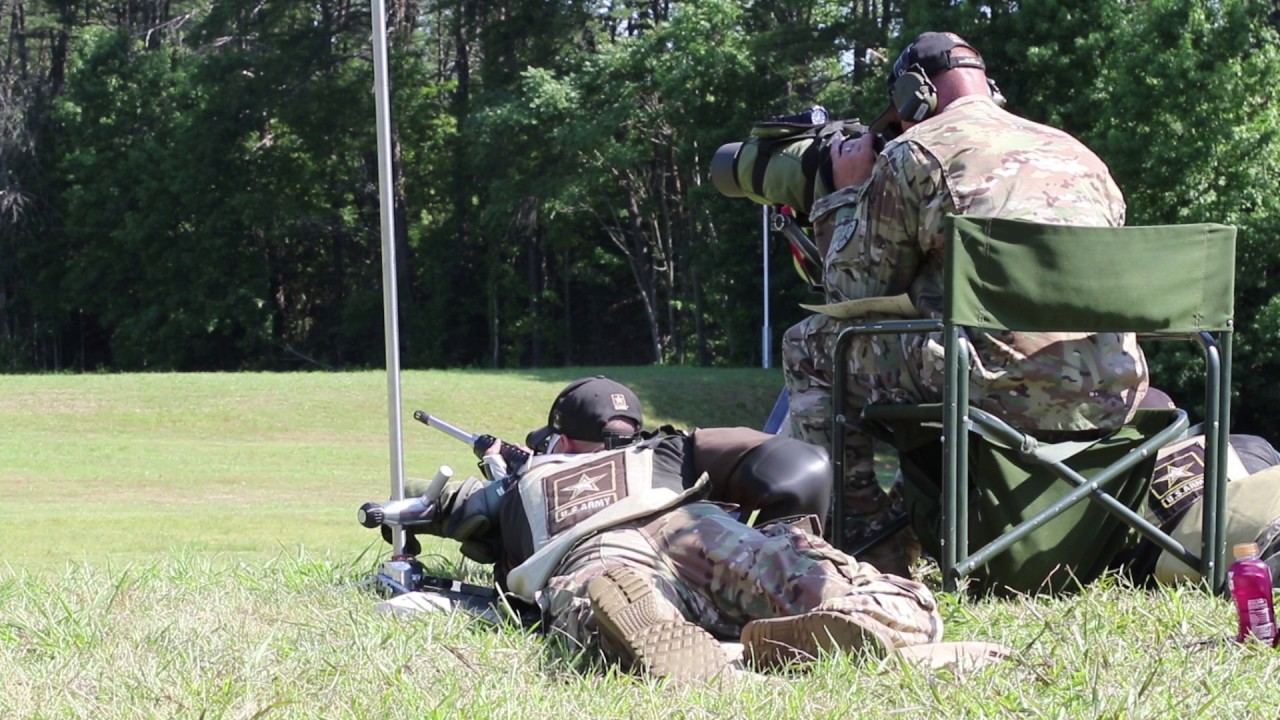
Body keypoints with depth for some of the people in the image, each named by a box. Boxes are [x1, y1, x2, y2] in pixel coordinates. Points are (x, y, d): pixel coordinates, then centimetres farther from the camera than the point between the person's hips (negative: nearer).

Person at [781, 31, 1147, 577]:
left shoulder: (911, 153, 4)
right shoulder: (1079, 154, 22)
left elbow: (854, 295, 9)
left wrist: (847, 193, 24)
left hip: (1006, 397, -7)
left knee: (809, 348, 15)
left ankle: (865, 542, 13)